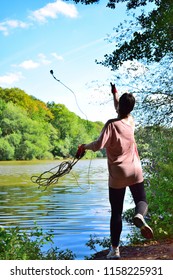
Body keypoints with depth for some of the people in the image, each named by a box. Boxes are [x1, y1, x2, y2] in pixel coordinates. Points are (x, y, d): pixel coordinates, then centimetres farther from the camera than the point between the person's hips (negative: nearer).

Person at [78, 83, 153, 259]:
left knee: (116, 212, 6)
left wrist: (85, 147, -4)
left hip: (117, 175, -3)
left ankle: (115, 249, 9)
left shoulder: (112, 124, -14)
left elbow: (99, 145, -23)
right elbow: (122, 110, 24)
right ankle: (139, 216, -22)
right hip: (135, 171, 3)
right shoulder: (131, 121, 2)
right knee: (141, 200, 14)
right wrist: (115, 93, 37)